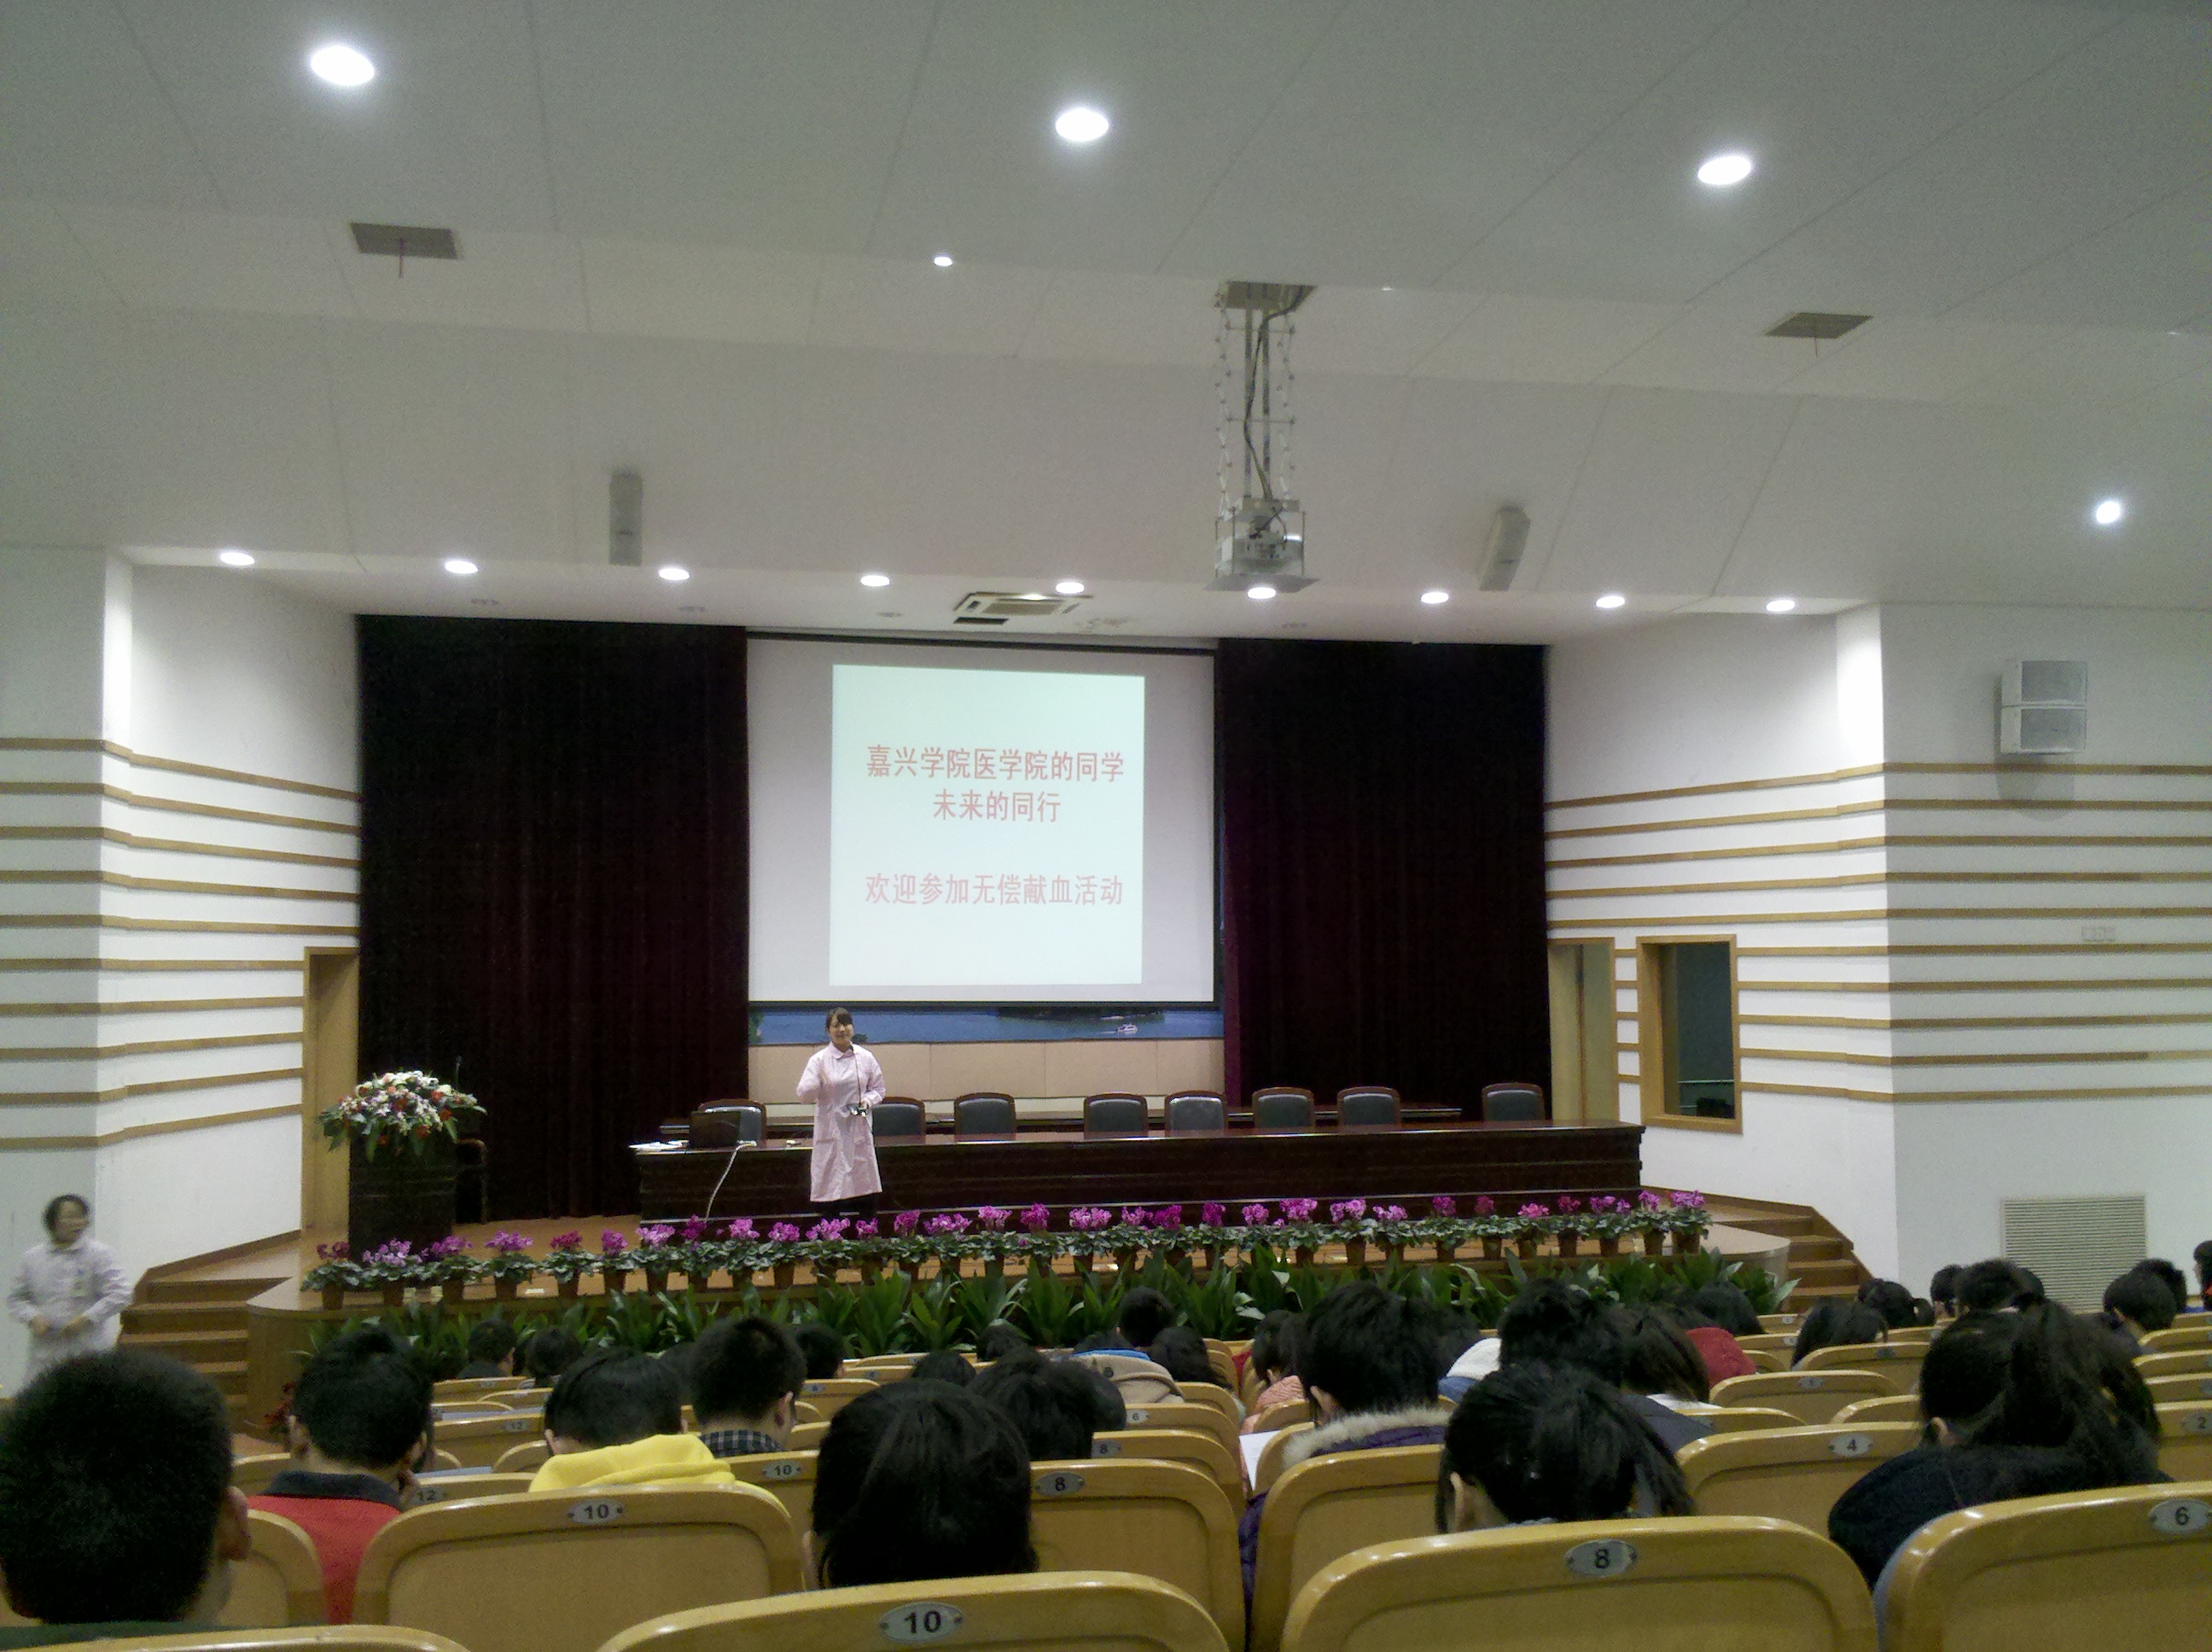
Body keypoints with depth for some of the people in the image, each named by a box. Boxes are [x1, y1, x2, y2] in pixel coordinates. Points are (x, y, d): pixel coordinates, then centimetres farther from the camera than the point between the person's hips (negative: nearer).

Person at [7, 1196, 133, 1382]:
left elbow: (120, 1294, -9)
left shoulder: (99, 1254, -3)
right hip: (45, 1351, 3)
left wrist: (86, 1319, -16)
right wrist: (33, 1317, -5)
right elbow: (16, 1298, 15)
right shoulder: (32, 1258, 8)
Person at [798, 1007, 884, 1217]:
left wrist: (867, 1100, -5)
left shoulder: (865, 1058, 6)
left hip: (859, 1129, 2)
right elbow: (804, 1094, -8)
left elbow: (878, 1089, 16)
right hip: (831, 1131, -2)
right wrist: (815, 1082, -29)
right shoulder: (819, 1060, -1)